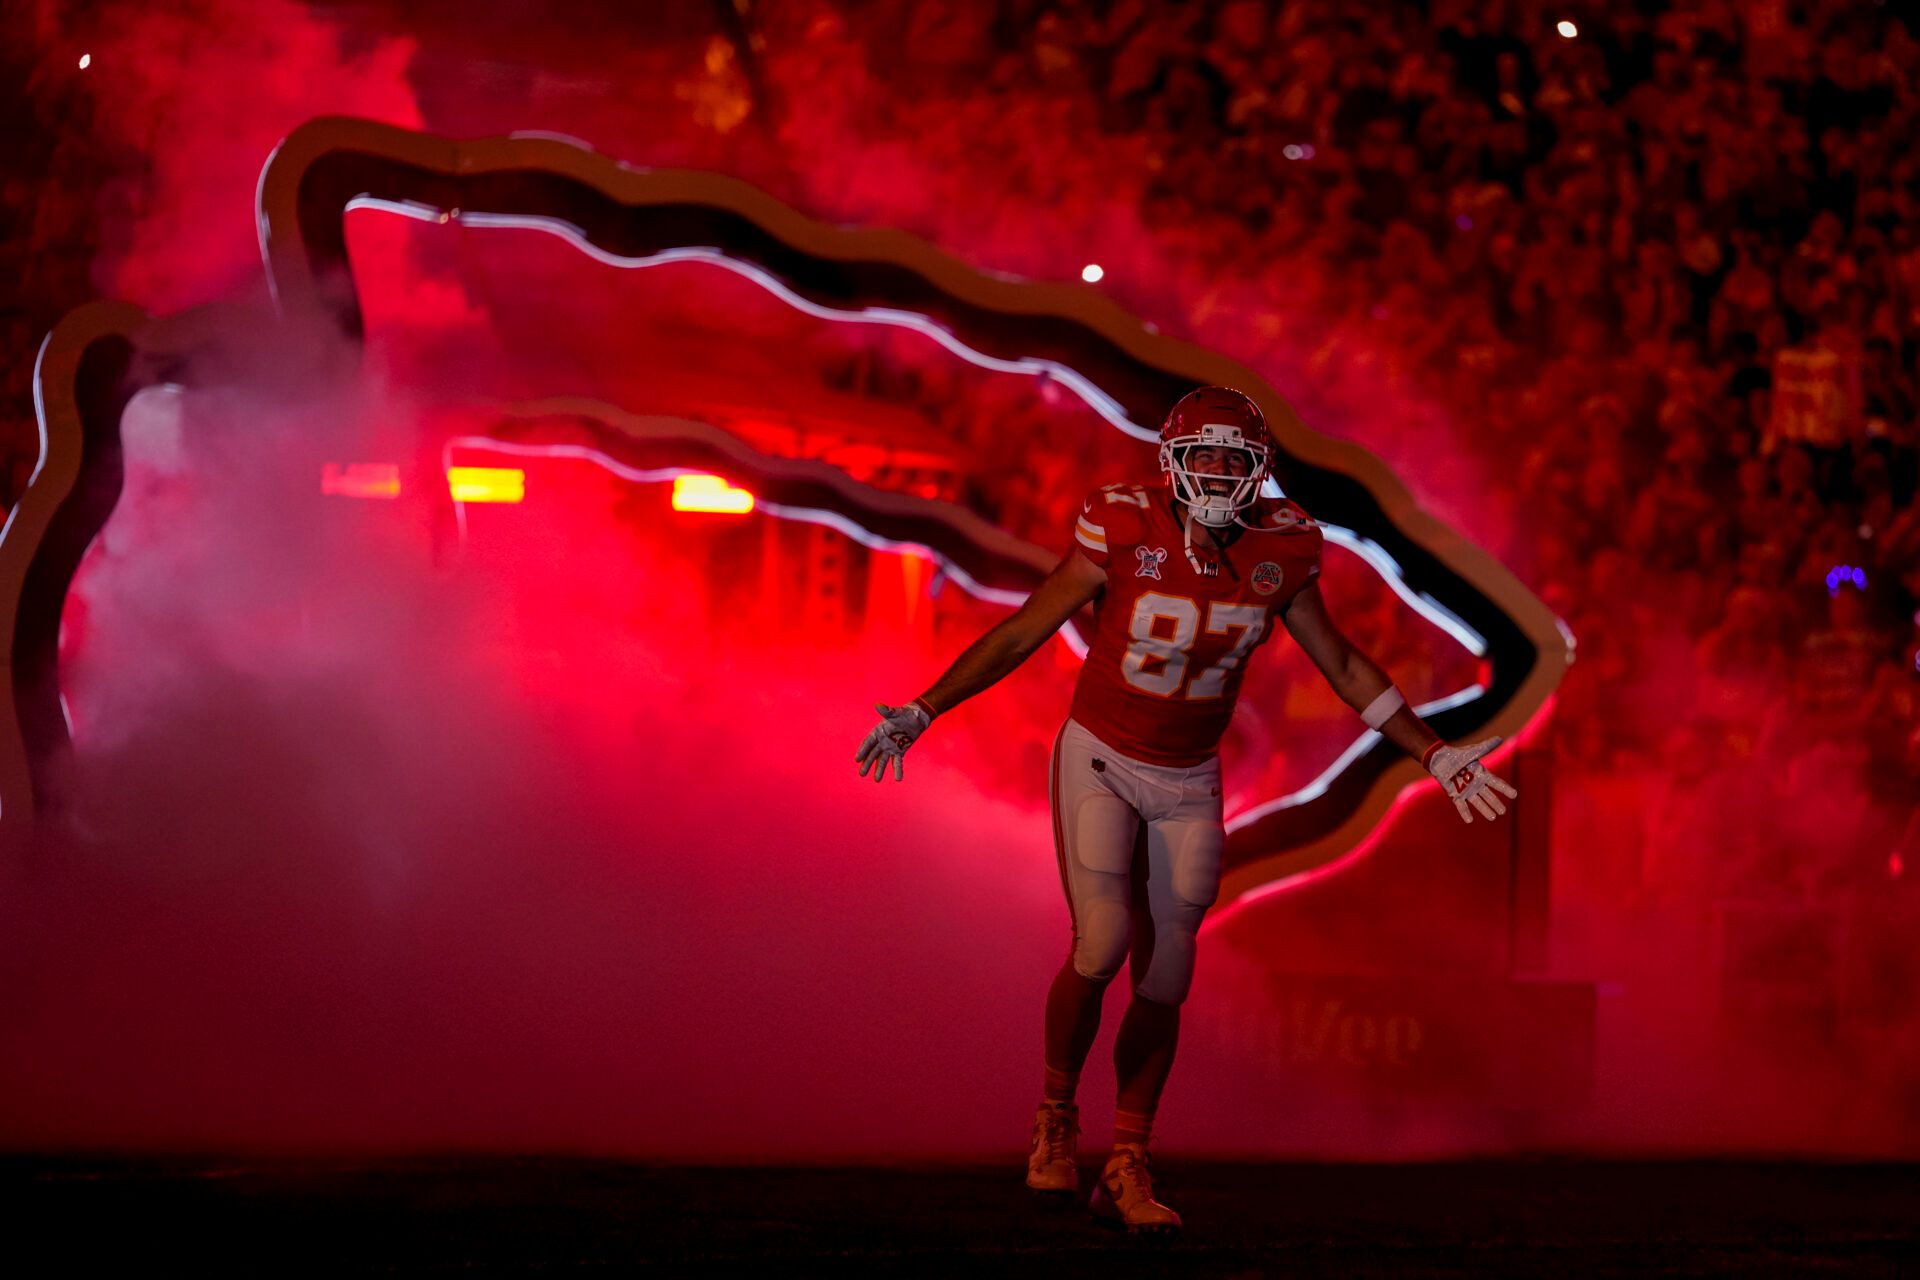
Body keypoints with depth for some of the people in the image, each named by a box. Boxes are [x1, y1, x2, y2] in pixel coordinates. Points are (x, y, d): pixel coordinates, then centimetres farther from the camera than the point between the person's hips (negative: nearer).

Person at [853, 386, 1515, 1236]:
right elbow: (1020, 635, -10)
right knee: (1101, 947, -19)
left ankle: (1126, 1172, 16)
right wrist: (923, 711, -13)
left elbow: (1343, 667, 5)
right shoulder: (1123, 534, -19)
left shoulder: (1278, 551, -9)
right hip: (1100, 762, -3)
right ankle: (1056, 1117, 5)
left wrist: (1433, 753, 7)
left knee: (1163, 982, 3)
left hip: (1188, 784, 3)